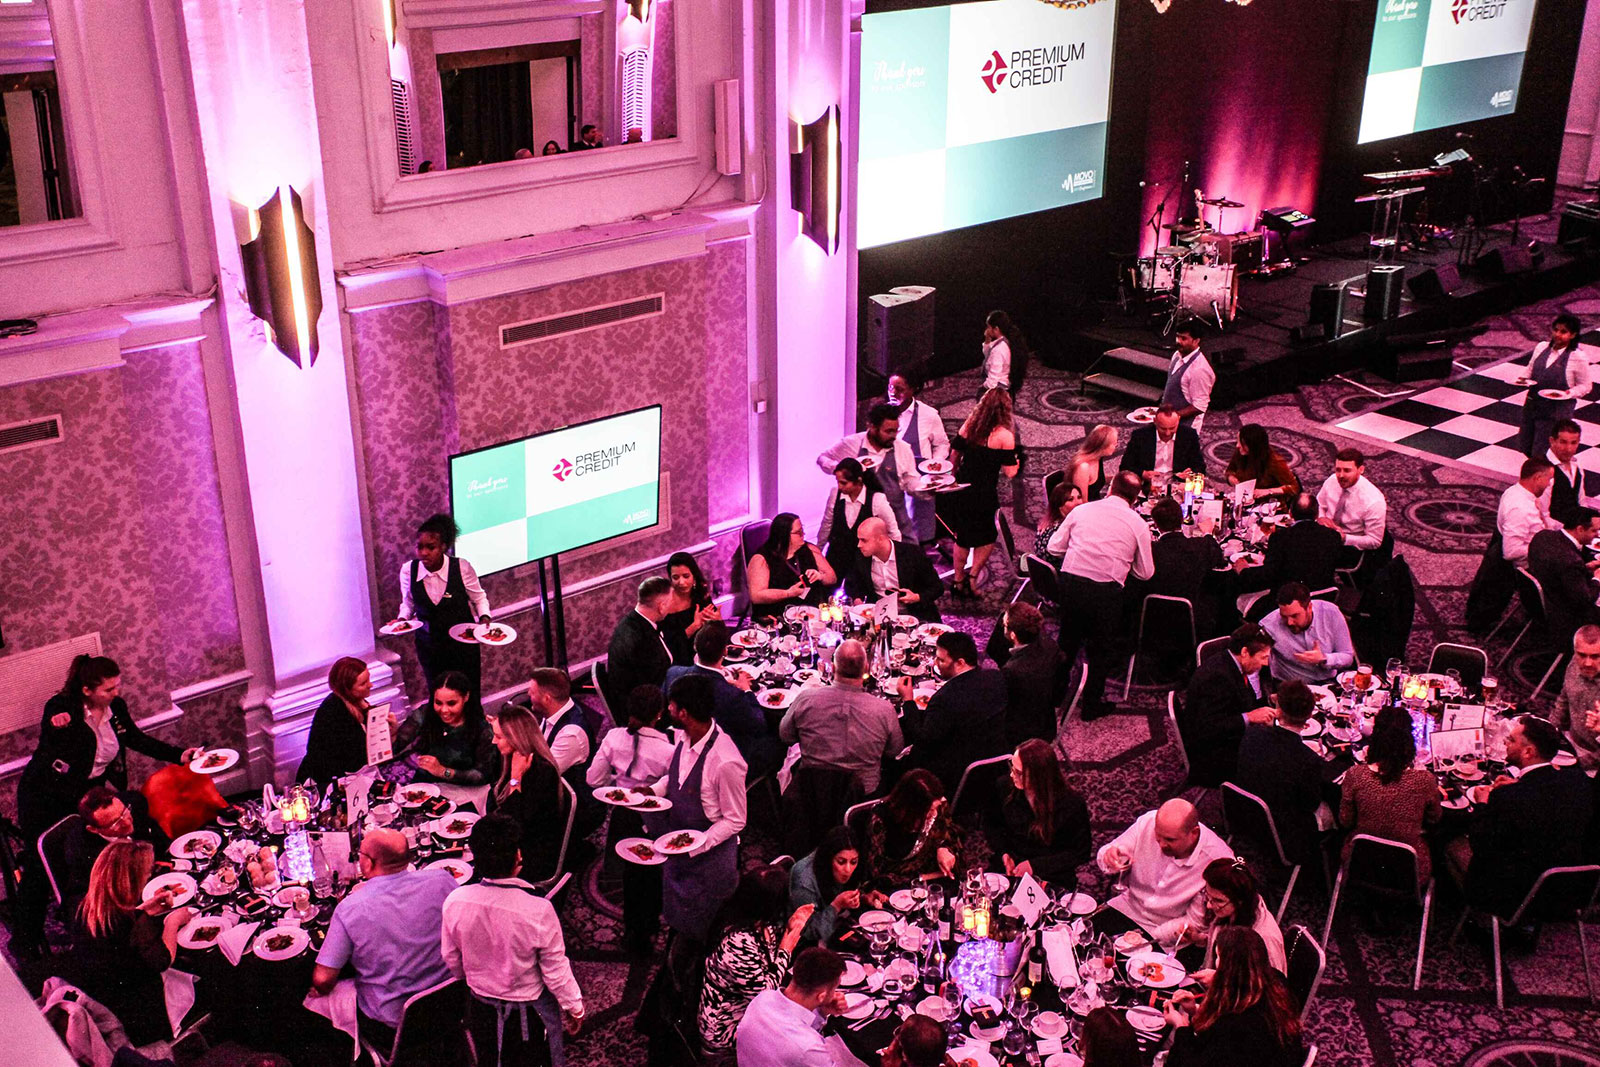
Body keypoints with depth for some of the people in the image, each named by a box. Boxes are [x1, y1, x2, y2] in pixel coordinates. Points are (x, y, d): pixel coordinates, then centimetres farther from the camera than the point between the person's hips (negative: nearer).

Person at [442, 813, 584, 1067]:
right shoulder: (538, 909, -32)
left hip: (480, 1007, 3)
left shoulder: (454, 902, -21)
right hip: (529, 1010, -3)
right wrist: (575, 1008, -1)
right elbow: (556, 971, -19)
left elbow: (451, 959, -3)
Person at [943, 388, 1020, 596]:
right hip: (983, 496, -5)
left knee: (963, 536, 19)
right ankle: (972, 576, 8)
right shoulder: (1004, 436, -15)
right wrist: (1016, 464, 9)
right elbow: (1009, 472, -14)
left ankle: (958, 579, 29)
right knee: (988, 537, 16)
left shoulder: (969, 425, 0)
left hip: (961, 491, 5)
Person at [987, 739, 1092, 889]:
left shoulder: (1072, 805, -16)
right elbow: (994, 824, 14)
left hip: (1051, 879, -4)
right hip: (1010, 866, 4)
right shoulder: (1006, 786, -5)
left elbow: (1081, 853, -6)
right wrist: (1003, 853, -5)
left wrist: (1036, 865, -15)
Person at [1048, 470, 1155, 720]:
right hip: (1105, 591, -3)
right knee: (1101, 648, 16)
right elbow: (1145, 573, 7)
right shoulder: (1138, 524, 3)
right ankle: (1092, 704, 25)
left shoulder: (1081, 510, 8)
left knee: (1068, 640, 23)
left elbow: (1054, 546, 11)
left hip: (1070, 582, 3)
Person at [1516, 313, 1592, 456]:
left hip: (1557, 410, -5)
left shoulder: (1578, 357, -10)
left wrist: (1570, 393, -21)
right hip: (1533, 405, 5)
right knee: (1524, 449, 12)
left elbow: (1585, 386, -2)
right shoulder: (1541, 347, 3)